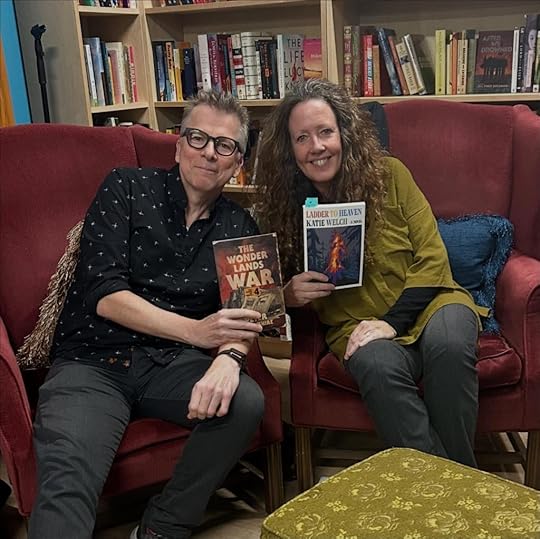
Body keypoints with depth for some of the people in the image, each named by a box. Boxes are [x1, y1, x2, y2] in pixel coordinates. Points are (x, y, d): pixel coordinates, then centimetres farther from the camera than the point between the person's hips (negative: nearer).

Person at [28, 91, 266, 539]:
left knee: (246, 403, -26)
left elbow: (243, 312, 2)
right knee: (67, 479, -31)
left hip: (173, 363, 4)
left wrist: (229, 355, -24)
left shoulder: (239, 227, 11)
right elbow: (103, 293, -9)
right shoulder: (126, 189, 2)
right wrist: (196, 331, -21)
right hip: (94, 360, -3)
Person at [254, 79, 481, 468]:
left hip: (427, 302, 1)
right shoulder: (285, 204, 1)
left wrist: (393, 321, -16)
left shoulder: (389, 175, -2)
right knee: (379, 366, -36)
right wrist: (289, 296, -13)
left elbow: (432, 258, -4)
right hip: (356, 325, 0)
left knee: (449, 344, -35)